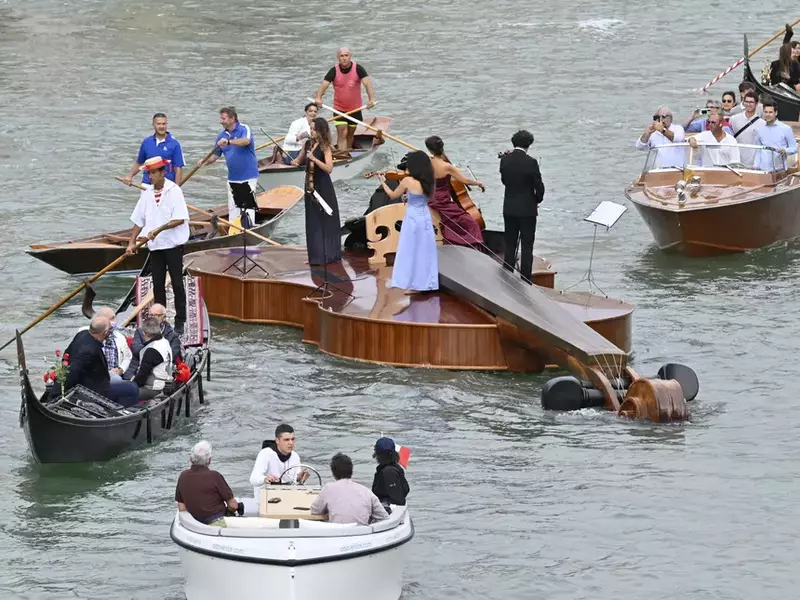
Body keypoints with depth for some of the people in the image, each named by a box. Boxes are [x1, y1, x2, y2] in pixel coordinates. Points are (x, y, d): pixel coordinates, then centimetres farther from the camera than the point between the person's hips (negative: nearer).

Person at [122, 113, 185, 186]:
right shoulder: (146, 142, 7)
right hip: (147, 185, 3)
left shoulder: (174, 144, -4)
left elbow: (178, 168, -6)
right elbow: (139, 163, 18)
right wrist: (130, 176, 2)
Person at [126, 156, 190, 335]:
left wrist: (158, 230, -22)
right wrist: (132, 242, 4)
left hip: (173, 244, -5)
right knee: (157, 285, 8)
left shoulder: (174, 191, -10)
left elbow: (180, 219, -17)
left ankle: (180, 323, 4)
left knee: (177, 284, -1)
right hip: (155, 246, 5)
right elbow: (139, 220, 12)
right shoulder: (147, 194, 7)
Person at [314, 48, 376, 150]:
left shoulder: (358, 69, -12)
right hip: (339, 108, -1)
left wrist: (371, 99, -41)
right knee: (342, 133, -13)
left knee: (350, 134, 15)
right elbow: (324, 85, -20)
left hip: (355, 108, 1)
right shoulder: (334, 71, -10)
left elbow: (367, 83, -24)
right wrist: (318, 98, -40)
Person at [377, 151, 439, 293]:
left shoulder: (408, 181, -15)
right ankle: (424, 283, 14)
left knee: (409, 252, 3)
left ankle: (411, 284, 4)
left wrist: (383, 182, 13)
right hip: (425, 218, 5)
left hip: (412, 219, -5)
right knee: (424, 252, 10)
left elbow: (393, 195, -1)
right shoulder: (428, 181, 0)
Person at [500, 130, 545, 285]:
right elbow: (539, 186, -12)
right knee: (527, 246, 3)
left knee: (510, 245, 14)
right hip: (527, 209, -4)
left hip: (509, 209, 4)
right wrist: (537, 200, 6)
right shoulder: (531, 162, -17)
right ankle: (525, 281, 3)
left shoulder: (505, 160, -5)